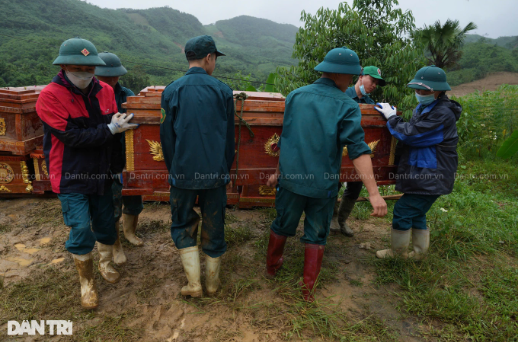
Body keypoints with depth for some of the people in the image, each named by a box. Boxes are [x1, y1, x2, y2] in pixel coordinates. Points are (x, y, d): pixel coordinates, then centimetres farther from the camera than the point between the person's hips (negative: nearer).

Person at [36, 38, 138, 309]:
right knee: (81, 229, -4)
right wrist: (109, 129, -22)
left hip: (101, 174, 5)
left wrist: (117, 167, 9)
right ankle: (86, 283, 19)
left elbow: (116, 132, 5)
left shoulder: (105, 91, -1)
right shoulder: (50, 96, -15)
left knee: (106, 223, 15)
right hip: (71, 177, -4)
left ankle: (105, 263, 41)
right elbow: (71, 137, -22)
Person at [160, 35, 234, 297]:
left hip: (183, 173, 0)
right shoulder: (223, 91, -3)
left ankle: (194, 283, 16)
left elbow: (166, 137, 1)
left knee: (183, 225, 17)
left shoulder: (172, 91, -4)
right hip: (216, 173, 1)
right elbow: (229, 137, 2)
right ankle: (213, 281, 30)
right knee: (214, 225, 15)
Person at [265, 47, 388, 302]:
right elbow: (358, 150, -19)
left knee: (282, 225, 22)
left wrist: (279, 171, 18)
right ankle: (308, 288, 26)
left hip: (291, 178, 3)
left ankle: (272, 266, 44)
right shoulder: (347, 107, -11)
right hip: (323, 184, -3)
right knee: (316, 236, 15)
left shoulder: (295, 96, 1)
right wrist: (374, 193, -20)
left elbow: (285, 139, 8)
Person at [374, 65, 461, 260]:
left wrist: (391, 117, -10)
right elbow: (414, 132, 22)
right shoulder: (424, 108, 11)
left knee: (403, 211, -4)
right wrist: (391, 116, 8)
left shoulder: (443, 114, -21)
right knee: (416, 213, 18)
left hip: (430, 176, -10)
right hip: (423, 173, 10)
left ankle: (397, 252, 14)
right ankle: (419, 252, 32)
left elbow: (410, 134, -22)